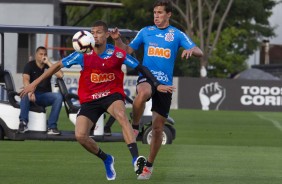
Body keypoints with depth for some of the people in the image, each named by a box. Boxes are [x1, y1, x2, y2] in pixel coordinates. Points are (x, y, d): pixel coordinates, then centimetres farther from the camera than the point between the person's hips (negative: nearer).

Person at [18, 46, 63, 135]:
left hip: (45, 96, 3)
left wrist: (48, 63, -10)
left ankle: (51, 127, -29)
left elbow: (60, 75, -9)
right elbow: (25, 79, -16)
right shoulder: (30, 65, 2)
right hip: (33, 94, -3)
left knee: (58, 96, -27)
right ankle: (23, 123, -36)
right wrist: (30, 91, -36)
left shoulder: (49, 66, 9)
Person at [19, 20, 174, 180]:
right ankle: (106, 159, 14)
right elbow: (58, 66, -1)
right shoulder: (83, 55, -9)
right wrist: (34, 84, -1)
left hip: (112, 95, -2)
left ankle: (136, 159, -42)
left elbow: (141, 68, -2)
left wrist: (157, 84, -11)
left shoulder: (118, 54, -11)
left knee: (121, 114, -36)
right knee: (80, 136, -15)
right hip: (90, 100, 2)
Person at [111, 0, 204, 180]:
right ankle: (134, 127, -17)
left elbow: (199, 52, -3)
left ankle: (149, 165, 21)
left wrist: (191, 50, -26)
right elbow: (128, 50, 12)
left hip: (165, 83, 1)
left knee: (158, 128, 4)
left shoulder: (177, 34, 4)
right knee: (143, 93, -40)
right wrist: (117, 40, -7)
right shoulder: (146, 31, 8)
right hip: (146, 78, -1)